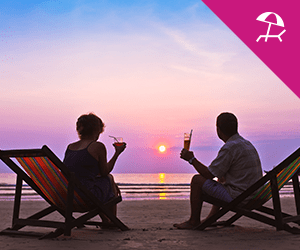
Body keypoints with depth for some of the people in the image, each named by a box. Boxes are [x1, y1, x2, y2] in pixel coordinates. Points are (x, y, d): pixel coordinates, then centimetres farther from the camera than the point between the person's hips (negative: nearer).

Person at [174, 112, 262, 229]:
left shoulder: (230, 148, -19)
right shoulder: (247, 144, 10)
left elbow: (208, 174, -14)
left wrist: (191, 159, -2)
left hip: (237, 198, -9)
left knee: (197, 180, -2)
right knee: (222, 179, 34)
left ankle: (194, 221, 12)